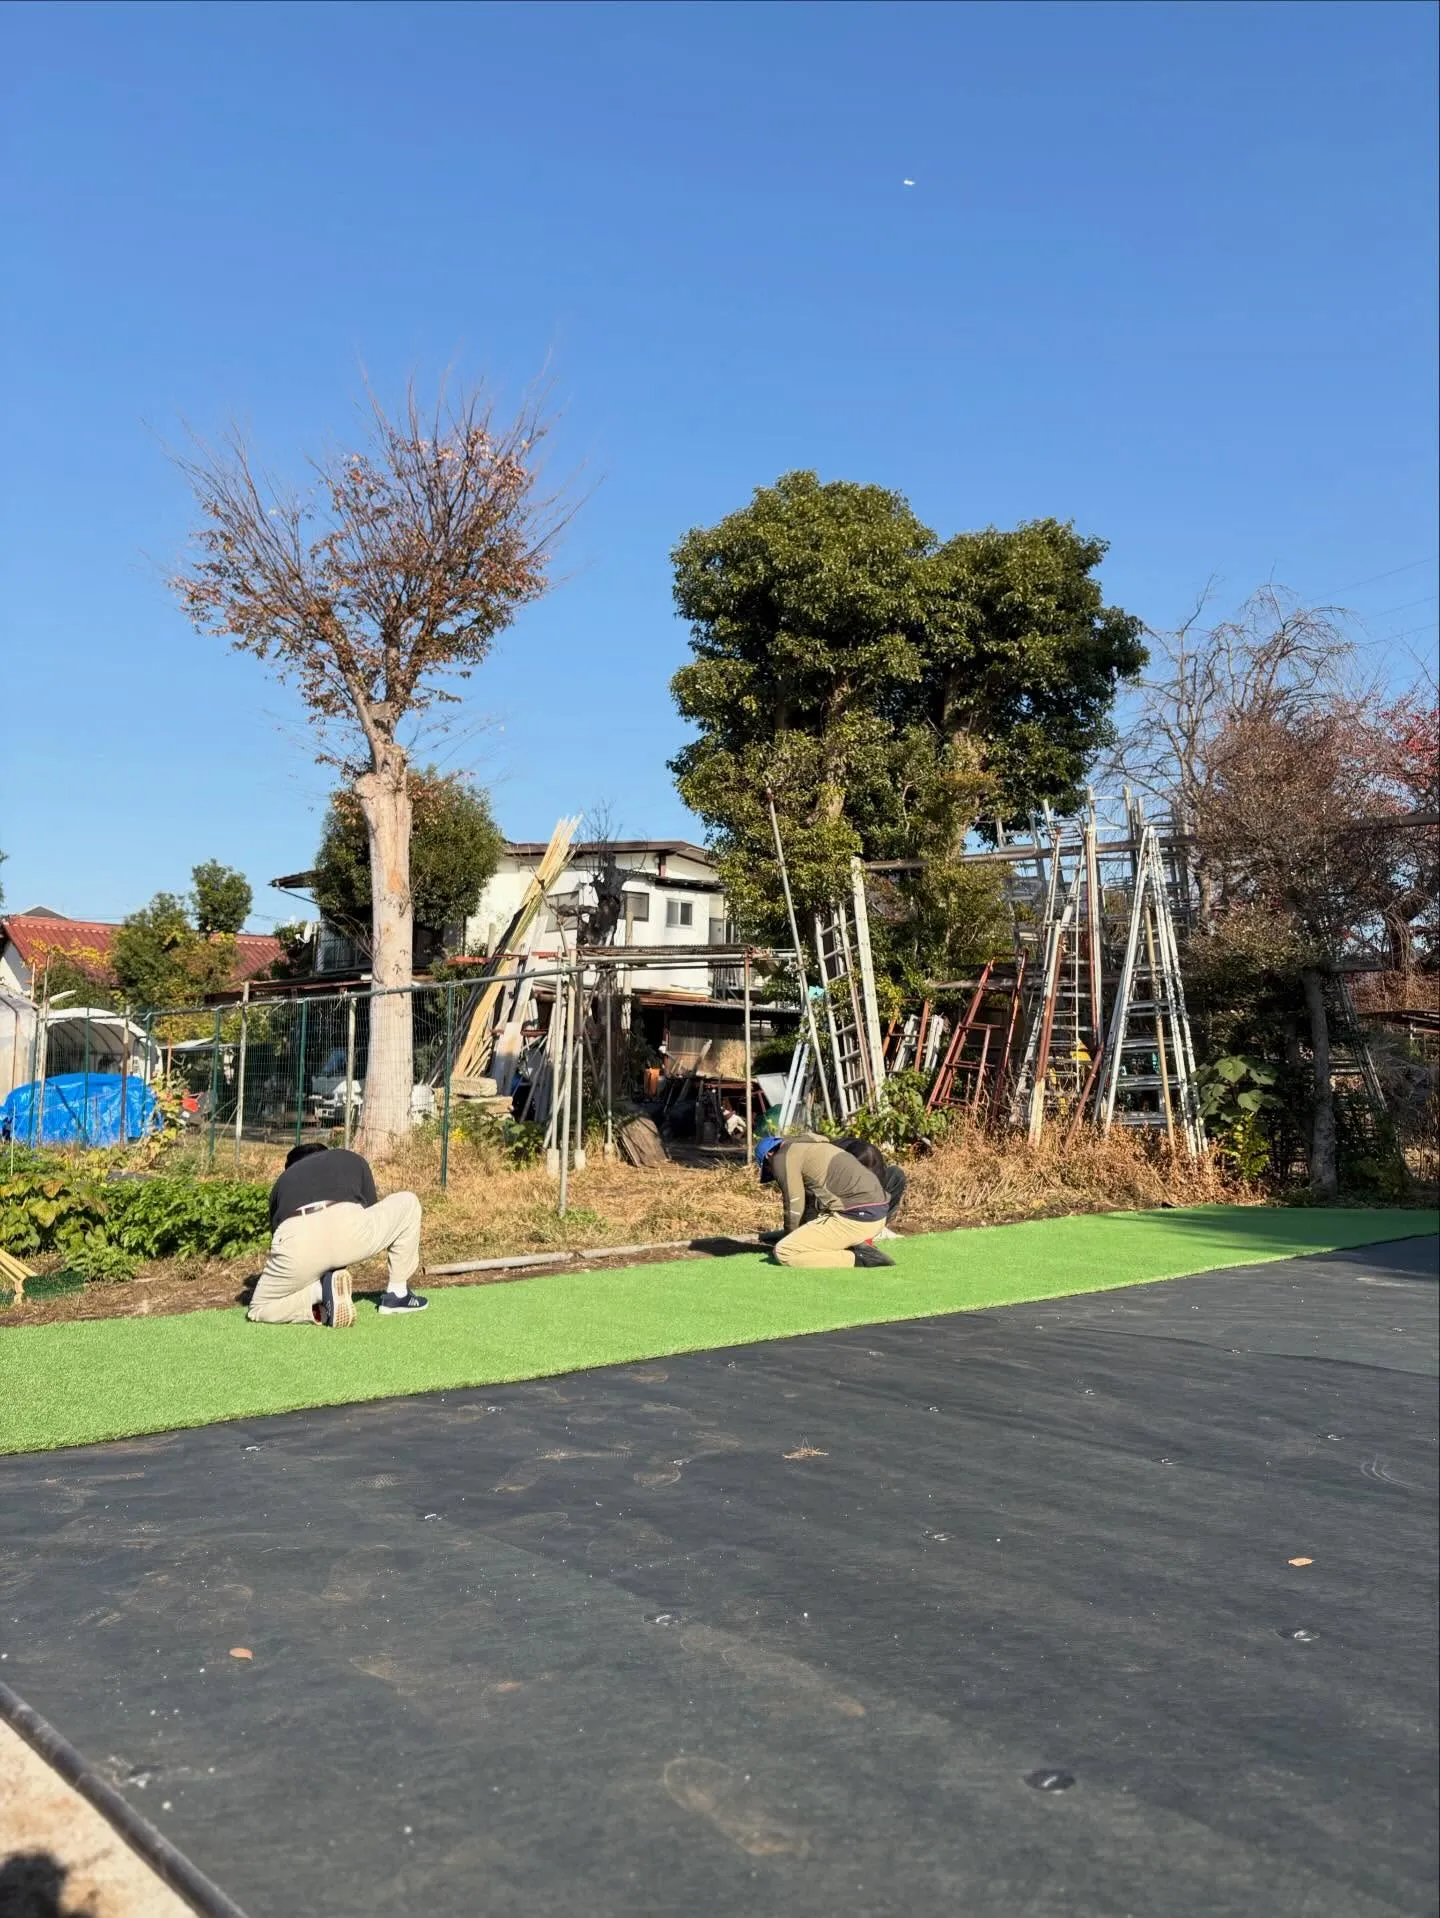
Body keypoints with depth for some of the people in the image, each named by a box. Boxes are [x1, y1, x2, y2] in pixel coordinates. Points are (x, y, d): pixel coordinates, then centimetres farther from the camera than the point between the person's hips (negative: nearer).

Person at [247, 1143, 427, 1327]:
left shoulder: (283, 1180, 39)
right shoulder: (351, 1159, 37)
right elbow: (373, 1212, 39)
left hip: (295, 1241, 1)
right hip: (348, 1227, -1)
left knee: (259, 1310, 28)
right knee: (408, 1203, 30)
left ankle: (320, 1292, 1)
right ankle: (397, 1294, 29)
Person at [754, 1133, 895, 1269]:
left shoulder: (782, 1158, -1)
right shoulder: (811, 1147, 27)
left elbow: (794, 1206, 0)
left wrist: (788, 1238, 17)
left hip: (856, 1217, -10)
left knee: (782, 1252, -8)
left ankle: (857, 1259, -10)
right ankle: (859, 1247, 10)